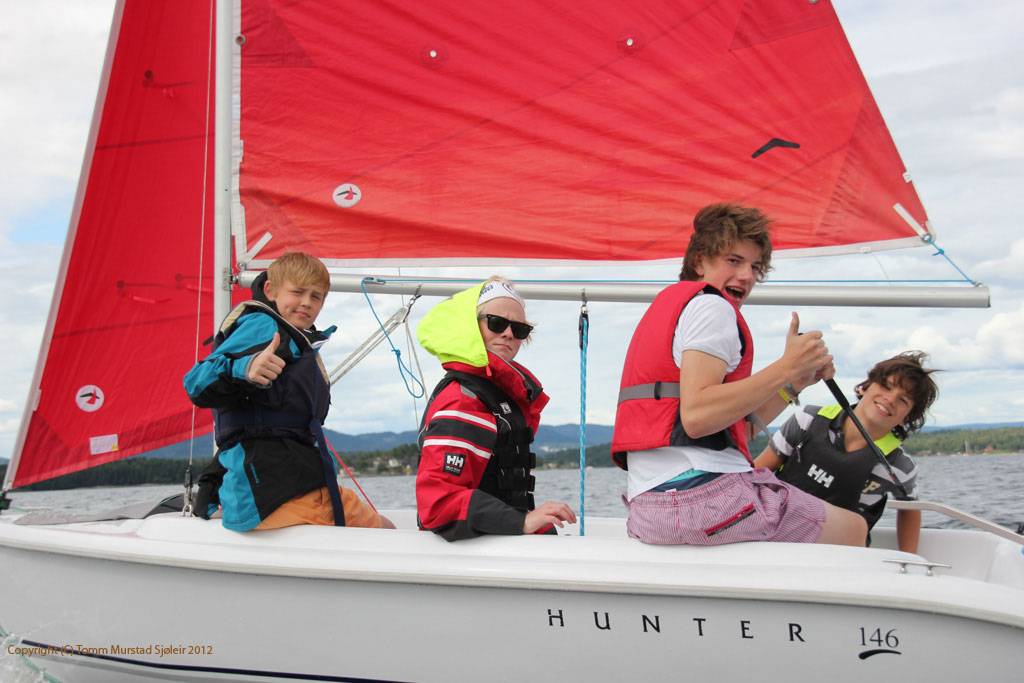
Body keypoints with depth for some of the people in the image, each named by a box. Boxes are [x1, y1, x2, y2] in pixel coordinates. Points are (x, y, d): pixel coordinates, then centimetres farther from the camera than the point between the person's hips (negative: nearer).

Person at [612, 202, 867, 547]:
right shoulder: (711, 305, -5)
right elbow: (697, 416, -22)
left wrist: (795, 383, 16)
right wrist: (786, 366, -15)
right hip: (705, 490, -10)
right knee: (854, 528, 6)